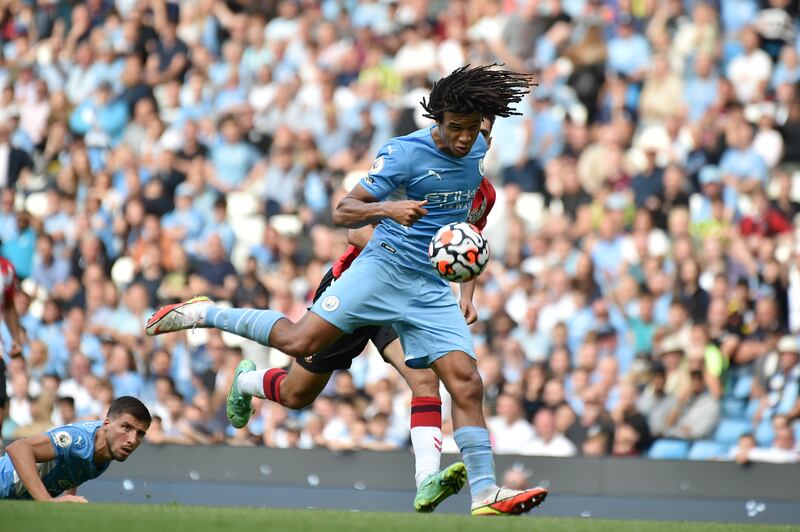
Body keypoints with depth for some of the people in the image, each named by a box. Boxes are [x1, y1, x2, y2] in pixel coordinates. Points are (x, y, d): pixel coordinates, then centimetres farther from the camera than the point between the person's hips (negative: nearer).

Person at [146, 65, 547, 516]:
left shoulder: (477, 150, 10)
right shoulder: (404, 153, -10)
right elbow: (343, 212, -11)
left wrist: (468, 288, 24)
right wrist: (388, 209, -30)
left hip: (433, 289, 5)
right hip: (385, 267, -5)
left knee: (467, 384, -9)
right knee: (300, 341, -18)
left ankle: (486, 494, -9)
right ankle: (204, 313, 2)